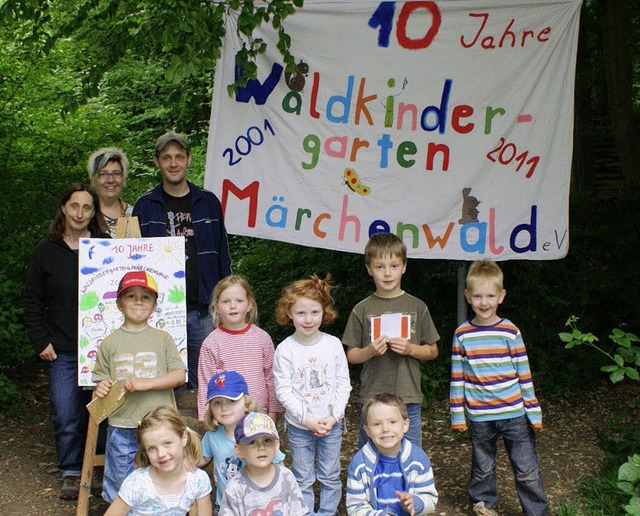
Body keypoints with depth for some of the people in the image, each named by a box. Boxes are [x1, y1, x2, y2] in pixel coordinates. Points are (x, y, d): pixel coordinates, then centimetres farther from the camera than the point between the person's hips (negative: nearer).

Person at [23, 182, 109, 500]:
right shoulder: (46, 251, 5)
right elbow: (32, 302, 9)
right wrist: (41, 341, 1)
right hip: (63, 352, 0)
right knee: (66, 418, 0)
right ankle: (71, 473, 16)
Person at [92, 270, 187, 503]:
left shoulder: (163, 339, 4)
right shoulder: (110, 342, 6)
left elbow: (179, 375, -3)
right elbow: (101, 380, 11)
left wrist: (146, 383, -15)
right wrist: (101, 389, -13)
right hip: (121, 427, 1)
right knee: (121, 488, 8)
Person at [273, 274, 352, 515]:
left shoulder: (333, 344, -5)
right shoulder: (285, 350, -11)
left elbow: (343, 384, -2)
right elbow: (284, 391, -11)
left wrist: (333, 417, -11)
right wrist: (308, 419, -17)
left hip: (331, 423, 1)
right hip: (298, 425, -1)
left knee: (330, 477, 13)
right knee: (303, 479, 10)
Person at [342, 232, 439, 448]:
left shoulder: (417, 307, 3)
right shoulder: (362, 310, 1)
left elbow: (432, 351, 8)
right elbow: (351, 355, 4)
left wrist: (410, 349, -11)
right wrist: (370, 351, -16)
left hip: (408, 399, 0)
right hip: (372, 398, 0)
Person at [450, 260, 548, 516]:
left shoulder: (510, 331, -2)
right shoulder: (462, 335, -1)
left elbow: (524, 373, 2)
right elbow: (457, 377, 4)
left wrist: (533, 410, 1)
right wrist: (457, 414, 2)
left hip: (514, 413, -1)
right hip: (479, 416, 1)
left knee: (527, 470, 3)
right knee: (482, 468, 15)